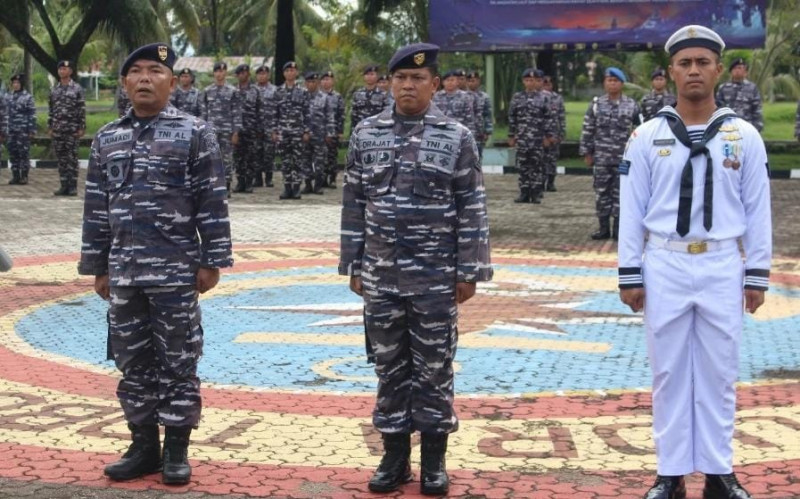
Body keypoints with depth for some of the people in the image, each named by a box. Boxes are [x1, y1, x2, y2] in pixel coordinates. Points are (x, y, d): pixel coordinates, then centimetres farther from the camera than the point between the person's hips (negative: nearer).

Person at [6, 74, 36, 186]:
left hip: (23, 130, -5)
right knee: (12, 153, 5)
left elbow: (32, 115, -7)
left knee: (24, 153, -3)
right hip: (11, 130, 5)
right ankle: (15, 176, 11)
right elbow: (6, 113, 15)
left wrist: (32, 130, -12)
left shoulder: (28, 97, -4)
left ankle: (24, 177, 1)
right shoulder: (9, 97, 12)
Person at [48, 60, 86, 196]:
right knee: (61, 158, 6)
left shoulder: (77, 89, -2)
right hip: (57, 129, 4)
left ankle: (73, 186, 1)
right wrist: (49, 127, 7)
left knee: (72, 158, -2)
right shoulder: (54, 90, 11)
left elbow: (82, 110, -5)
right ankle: (64, 186, 10)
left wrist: (81, 128, -10)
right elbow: (50, 109, 13)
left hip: (72, 129, -4)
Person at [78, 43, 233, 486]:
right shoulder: (106, 140, 9)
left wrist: (212, 262, -7)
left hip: (176, 271, -4)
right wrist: (97, 267, 9)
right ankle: (143, 446, 21)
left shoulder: (195, 134, -2)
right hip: (123, 271, 4)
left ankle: (176, 450, 12)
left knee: (178, 363, 3)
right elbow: (96, 209, 12)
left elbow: (212, 204, -4)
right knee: (134, 364, 10)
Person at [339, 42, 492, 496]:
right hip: (381, 278, 2)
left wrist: (469, 271, -6)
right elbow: (354, 205, 8)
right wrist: (354, 266, 6)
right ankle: (395, 457, 20)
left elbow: (472, 210, -2)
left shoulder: (457, 138, -2)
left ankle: (434, 462, 17)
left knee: (434, 371, 5)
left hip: (437, 280, -2)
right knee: (390, 368, 10)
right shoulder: (366, 135, 4)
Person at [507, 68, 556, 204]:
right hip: (522, 138, 2)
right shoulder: (517, 97, 7)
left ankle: (536, 194, 6)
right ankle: (524, 193, 9)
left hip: (538, 138, -2)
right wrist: (511, 136, 7)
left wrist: (548, 136, -5)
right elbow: (512, 118, 9)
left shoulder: (544, 98, 1)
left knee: (537, 166, 2)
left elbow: (550, 118, 0)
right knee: (523, 166, 3)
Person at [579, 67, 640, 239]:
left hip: (624, 159, -1)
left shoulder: (631, 105, 1)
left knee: (620, 193, 3)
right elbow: (587, 130, 5)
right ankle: (604, 227, 14)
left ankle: (618, 228, 10)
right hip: (601, 158, 1)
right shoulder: (596, 104, 4)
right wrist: (586, 152, 2)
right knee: (601, 193, 5)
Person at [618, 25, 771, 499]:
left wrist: (758, 275, 1)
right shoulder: (648, 136, 0)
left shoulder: (744, 136, 0)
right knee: (669, 371, 7)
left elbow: (758, 211, 3)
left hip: (722, 267, 0)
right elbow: (632, 211, 1)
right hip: (665, 266, 0)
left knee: (719, 371, 8)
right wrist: (629, 275, -1)